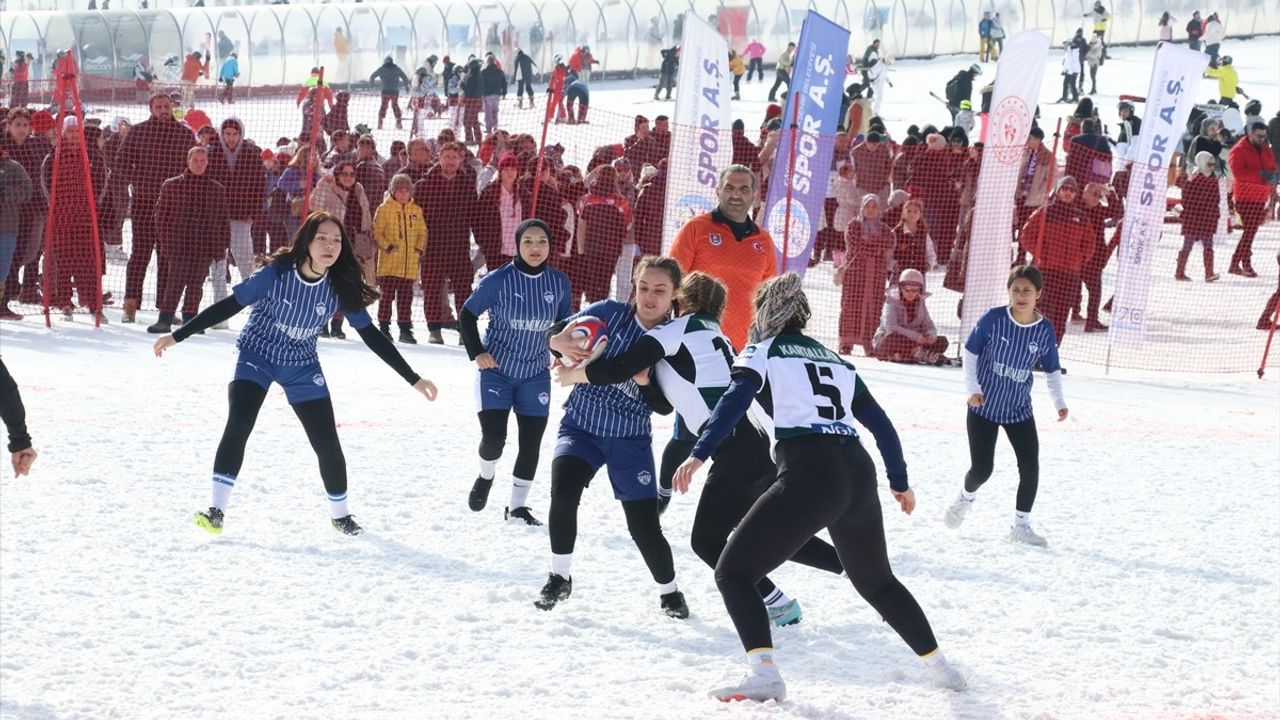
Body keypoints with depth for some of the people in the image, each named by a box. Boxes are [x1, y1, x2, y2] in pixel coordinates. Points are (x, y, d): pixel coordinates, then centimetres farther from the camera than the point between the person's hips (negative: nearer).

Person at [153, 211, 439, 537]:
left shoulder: (341, 287, -16)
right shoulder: (277, 274, -25)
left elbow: (371, 335, -7)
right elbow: (229, 306, -18)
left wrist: (413, 379, -7)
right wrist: (177, 336, -17)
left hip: (303, 366, 3)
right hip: (257, 356, -3)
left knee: (328, 443, 0)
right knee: (237, 427, -24)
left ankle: (340, 515, 23)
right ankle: (216, 513, -19)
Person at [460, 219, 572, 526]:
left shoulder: (559, 282, -5)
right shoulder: (499, 280, -16)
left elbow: (564, 323, 12)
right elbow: (467, 315, -4)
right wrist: (476, 353, -11)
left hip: (535, 375, 3)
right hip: (495, 370, -3)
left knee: (531, 442, 2)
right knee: (493, 436, -11)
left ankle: (517, 506, 16)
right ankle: (485, 477, 22)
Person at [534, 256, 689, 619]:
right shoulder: (609, 313, -7)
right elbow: (557, 335, -9)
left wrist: (646, 380, -32)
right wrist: (565, 345, -32)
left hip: (630, 439, 0)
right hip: (581, 426, 0)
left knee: (644, 525, -3)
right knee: (563, 490, -25)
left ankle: (669, 592, 24)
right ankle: (559, 578, -5)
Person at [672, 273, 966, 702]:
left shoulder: (763, 352, 9)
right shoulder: (834, 360, 26)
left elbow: (734, 401, -10)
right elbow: (879, 422, 29)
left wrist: (699, 454, -20)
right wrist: (900, 482, 40)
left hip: (809, 474, -6)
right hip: (859, 473, 6)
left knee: (734, 572, 0)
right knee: (876, 581, 29)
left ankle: (763, 674, -19)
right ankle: (940, 667, 33)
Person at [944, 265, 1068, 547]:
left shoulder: (1045, 330, -6)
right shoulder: (993, 319, -15)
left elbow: (1052, 370, 6)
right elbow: (970, 353, -4)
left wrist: (1059, 402, -5)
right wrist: (973, 388, -12)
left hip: (1019, 410, 3)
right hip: (984, 407, -3)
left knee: (1030, 468, -5)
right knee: (981, 469, -4)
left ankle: (1021, 525, 12)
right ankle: (965, 498, 32)